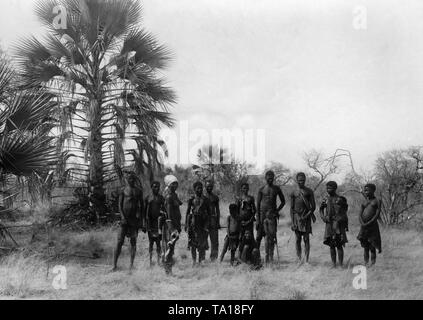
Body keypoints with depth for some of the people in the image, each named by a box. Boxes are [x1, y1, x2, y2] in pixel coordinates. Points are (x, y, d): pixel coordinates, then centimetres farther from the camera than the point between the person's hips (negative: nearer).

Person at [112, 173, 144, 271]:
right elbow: (120, 205, -1)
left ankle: (132, 264, 6)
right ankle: (115, 265, -6)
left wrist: (141, 221, 8)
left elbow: (141, 206, 14)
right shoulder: (124, 190, 3)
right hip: (125, 218, -3)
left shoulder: (139, 191, 11)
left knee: (133, 242, 3)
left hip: (135, 218, 3)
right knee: (120, 242, -6)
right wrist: (122, 216, -14)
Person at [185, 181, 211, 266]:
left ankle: (200, 260, 4)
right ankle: (194, 260, 7)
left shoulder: (205, 200, 5)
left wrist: (207, 224, 0)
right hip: (193, 222, 0)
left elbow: (209, 213, 7)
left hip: (203, 222, 0)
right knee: (192, 241, -1)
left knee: (202, 242, -3)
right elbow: (188, 212, 7)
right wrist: (187, 225, 2)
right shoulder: (191, 200, 4)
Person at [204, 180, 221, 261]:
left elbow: (217, 210, 12)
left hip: (213, 218, 1)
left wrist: (218, 222, 6)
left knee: (214, 240, -2)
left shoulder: (215, 197, 10)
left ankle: (214, 257, 3)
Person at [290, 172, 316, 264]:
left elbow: (313, 207, 2)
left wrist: (306, 216, -12)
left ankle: (307, 260, -3)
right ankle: (299, 260, 5)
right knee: (298, 239, 0)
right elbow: (292, 208, 6)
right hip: (296, 216, 2)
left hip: (306, 217, -1)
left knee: (306, 239, -4)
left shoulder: (309, 192, 3)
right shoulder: (293, 193, 7)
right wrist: (292, 222, -1)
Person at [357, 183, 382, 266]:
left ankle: (373, 263, 1)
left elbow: (377, 215, -7)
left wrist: (369, 223, -18)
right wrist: (362, 223, -12)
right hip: (364, 226, 4)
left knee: (372, 247, -3)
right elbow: (360, 215, 8)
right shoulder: (364, 203, 16)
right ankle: (365, 263, 9)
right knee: (365, 247, 6)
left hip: (372, 225, -4)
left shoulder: (377, 201, 3)